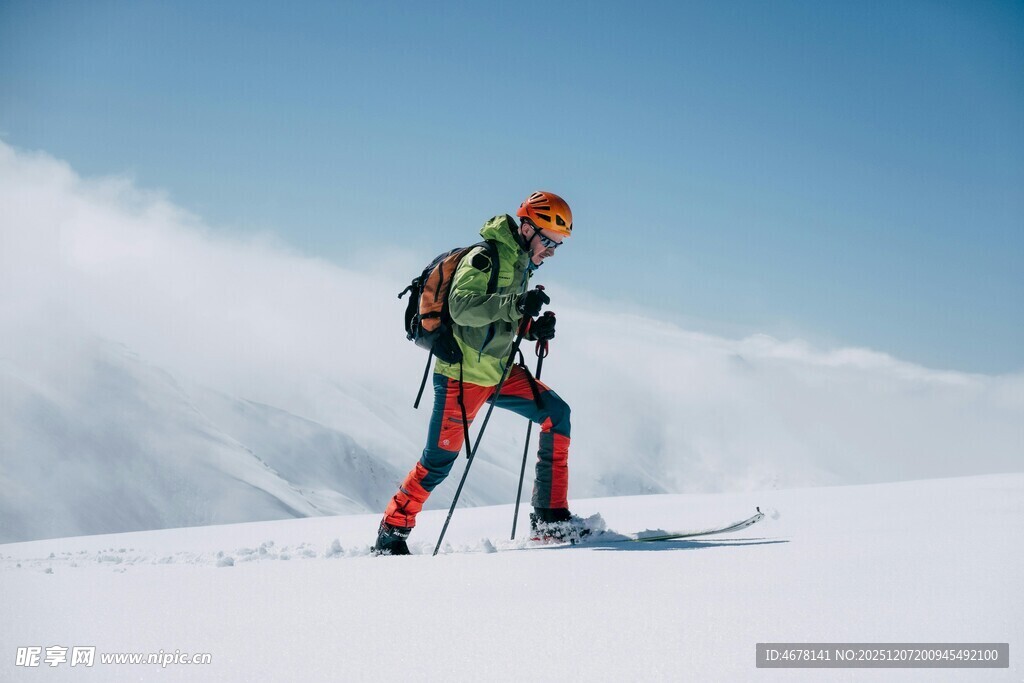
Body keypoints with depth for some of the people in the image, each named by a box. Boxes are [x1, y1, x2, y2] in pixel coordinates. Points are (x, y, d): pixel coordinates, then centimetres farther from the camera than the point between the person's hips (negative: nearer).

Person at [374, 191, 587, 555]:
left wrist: (533, 327, -1)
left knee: (556, 414, 1)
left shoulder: (520, 264, 11)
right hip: (462, 374, -9)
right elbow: (461, 306, -28)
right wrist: (516, 305, -36)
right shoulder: (486, 257, -16)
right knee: (440, 460, -5)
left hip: (499, 370, 9)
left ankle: (551, 517, 3)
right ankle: (392, 531, 12)